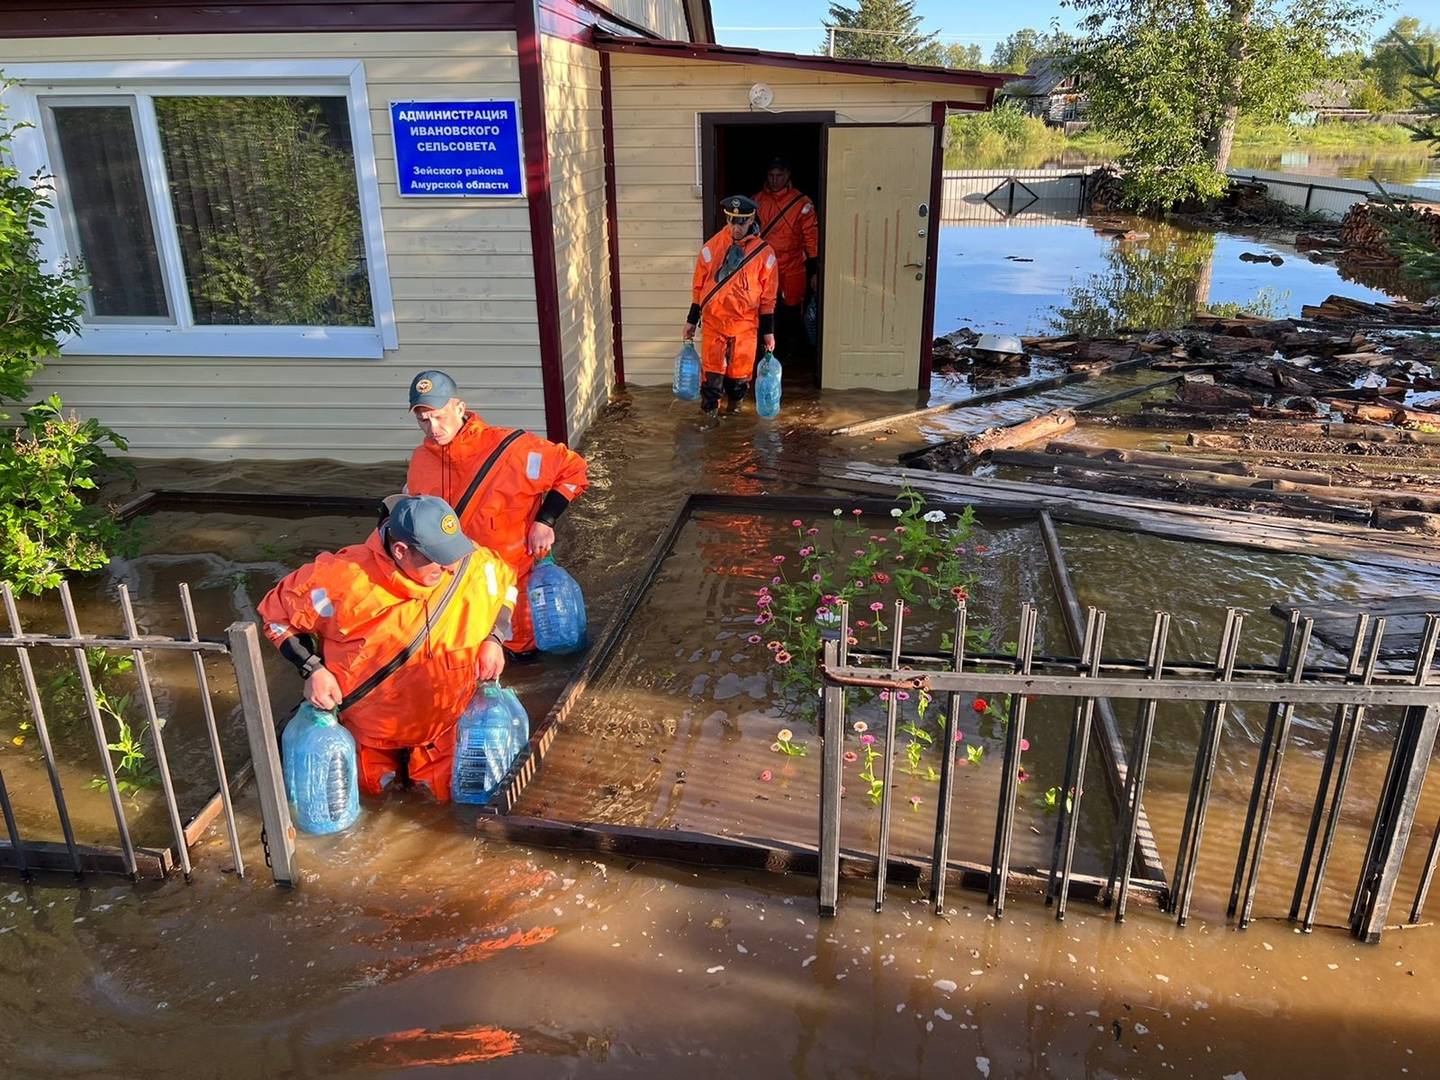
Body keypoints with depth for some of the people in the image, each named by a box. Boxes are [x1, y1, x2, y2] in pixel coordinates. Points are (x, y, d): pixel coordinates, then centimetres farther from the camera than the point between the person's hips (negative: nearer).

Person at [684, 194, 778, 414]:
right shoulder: (712, 247, -4)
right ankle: (709, 413, 11)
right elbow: (698, 286, 5)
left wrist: (768, 330, 2)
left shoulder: (764, 253, -5)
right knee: (712, 371, 0)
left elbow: (768, 296, 1)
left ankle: (735, 408, 31)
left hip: (745, 324, 0)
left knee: (740, 371, 10)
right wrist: (691, 320, 6)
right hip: (713, 321, 0)